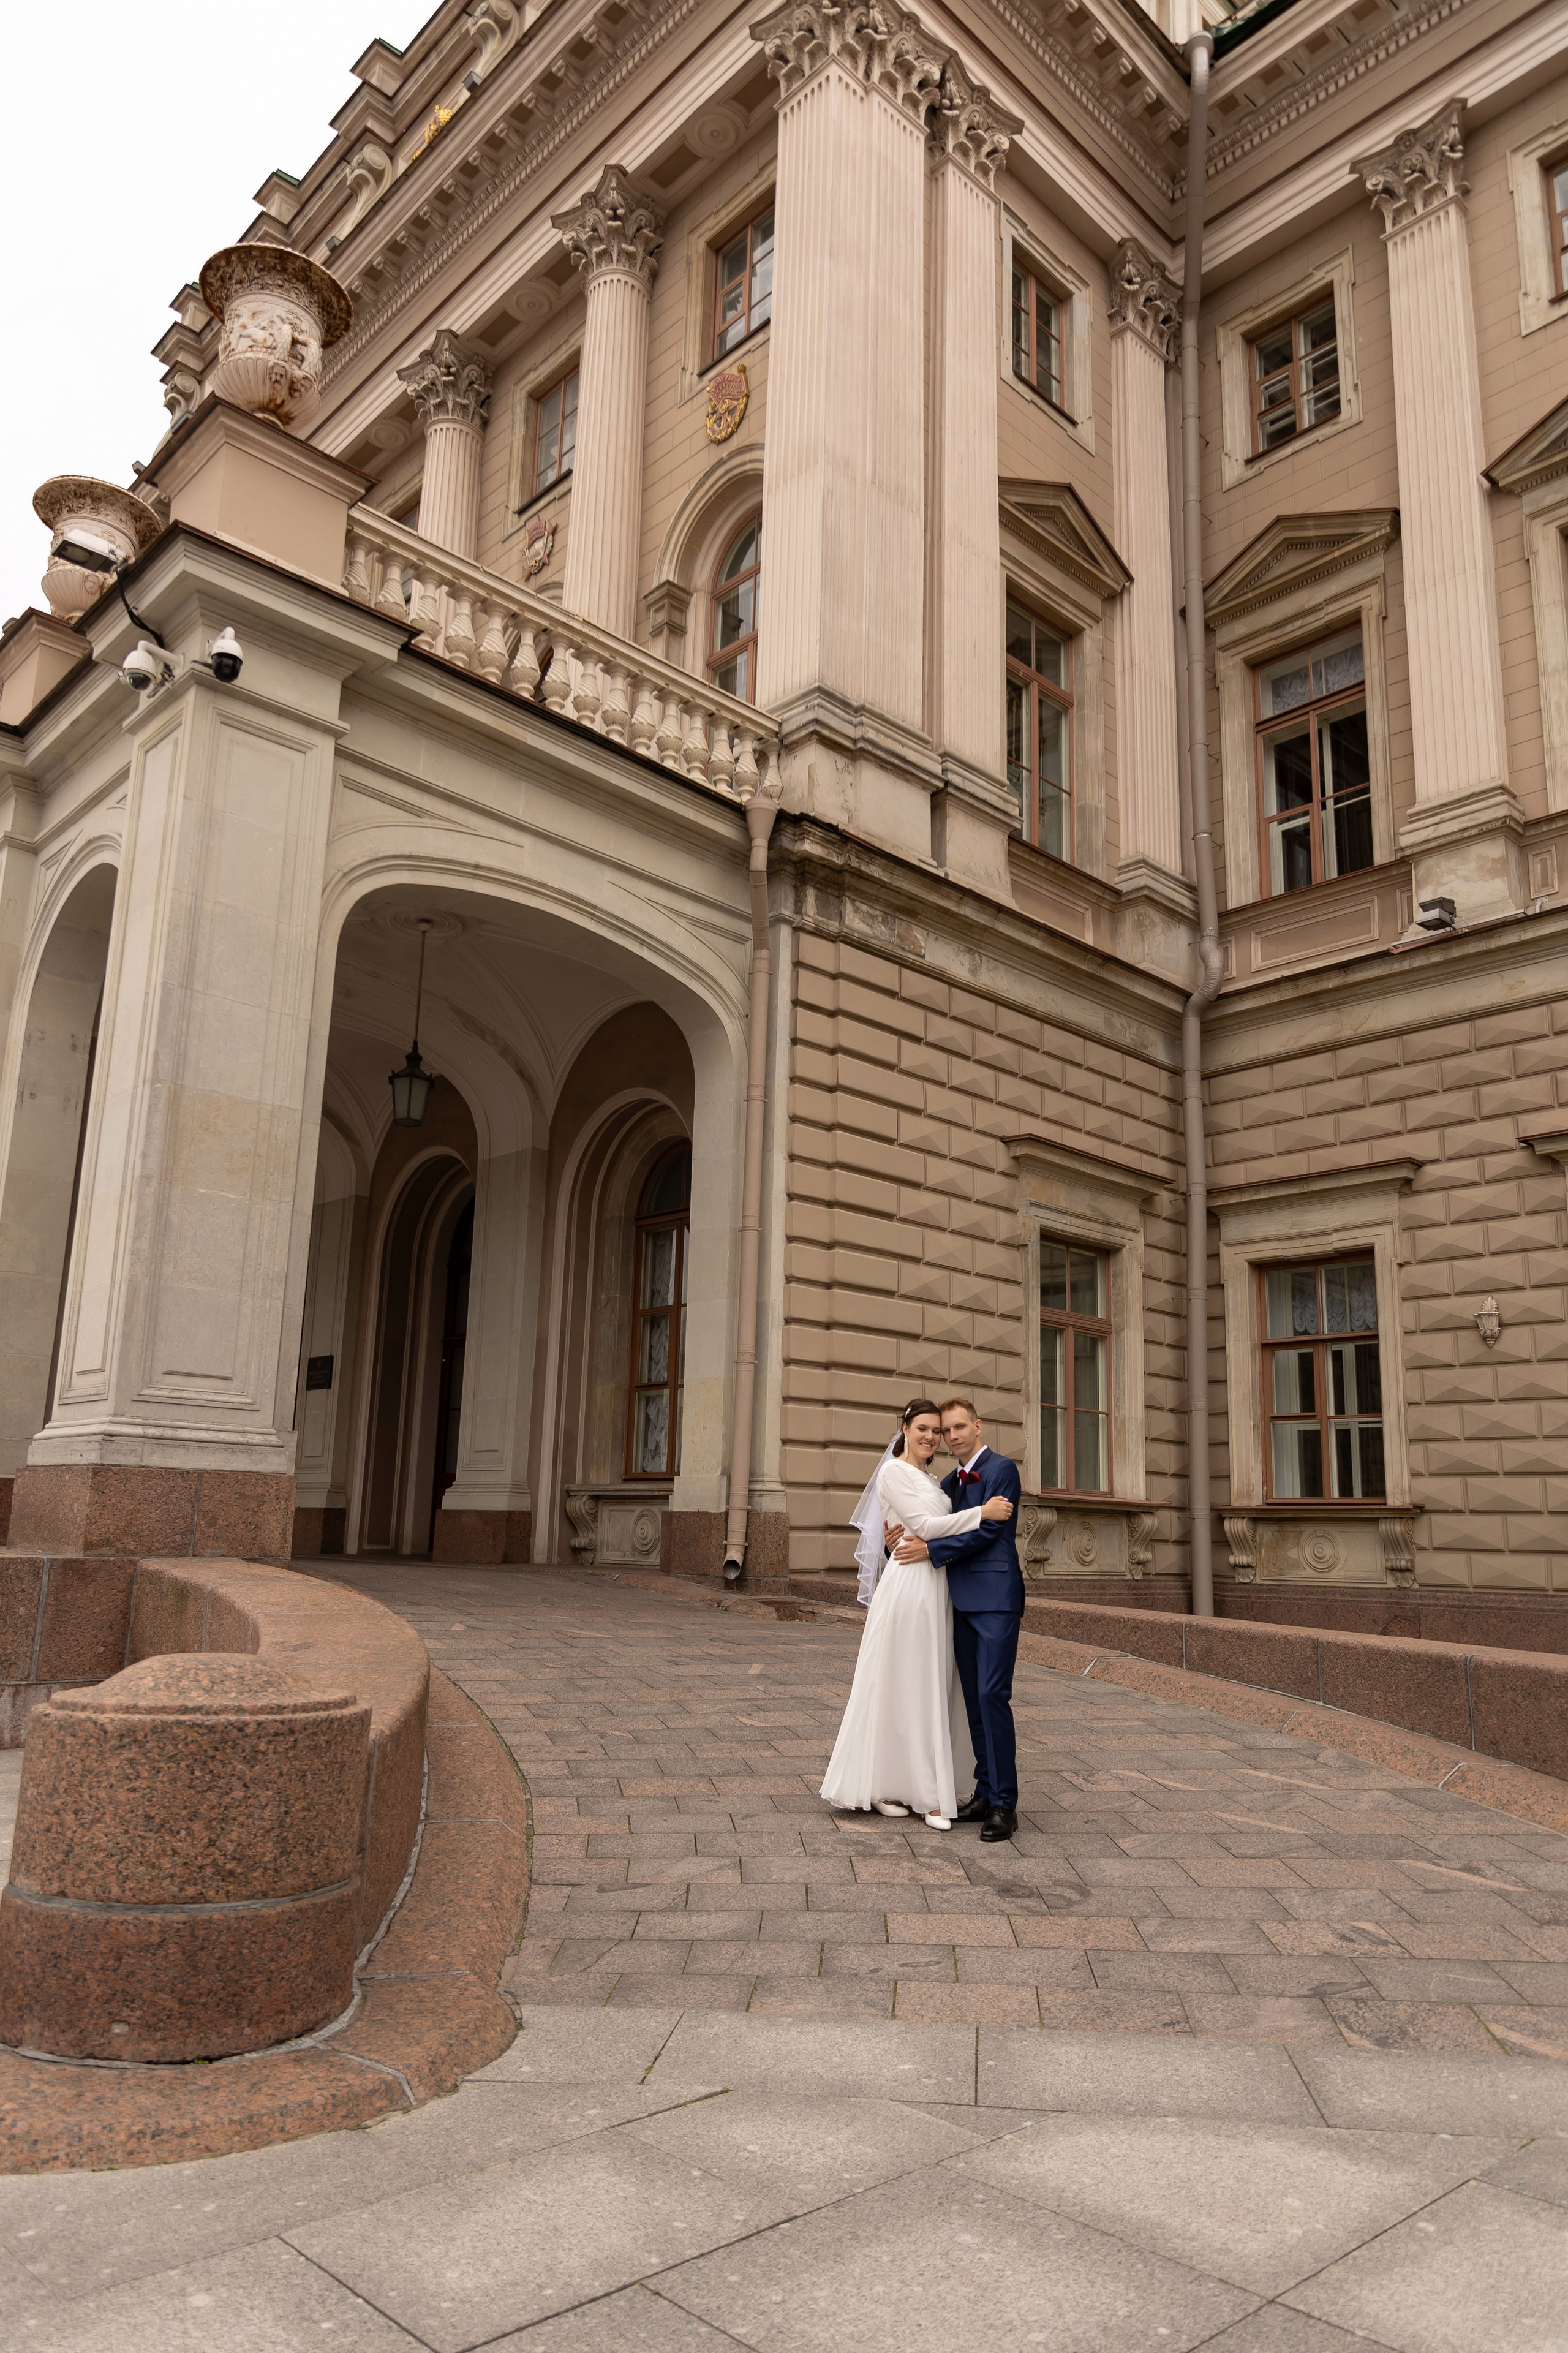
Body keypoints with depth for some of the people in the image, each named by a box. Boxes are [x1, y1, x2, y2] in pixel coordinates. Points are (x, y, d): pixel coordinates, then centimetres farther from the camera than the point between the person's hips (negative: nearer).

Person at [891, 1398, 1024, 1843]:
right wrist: (908, 1537, 1)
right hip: (963, 1602, 8)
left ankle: (1004, 1804, -7)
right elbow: (943, 1530, 23)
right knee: (974, 1700, 9)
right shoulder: (950, 1482, 18)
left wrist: (930, 1549, -11)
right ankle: (986, 1793, 17)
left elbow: (987, 1531, -13)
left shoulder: (1002, 1469, -6)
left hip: (996, 1599, -8)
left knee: (992, 1695, -12)